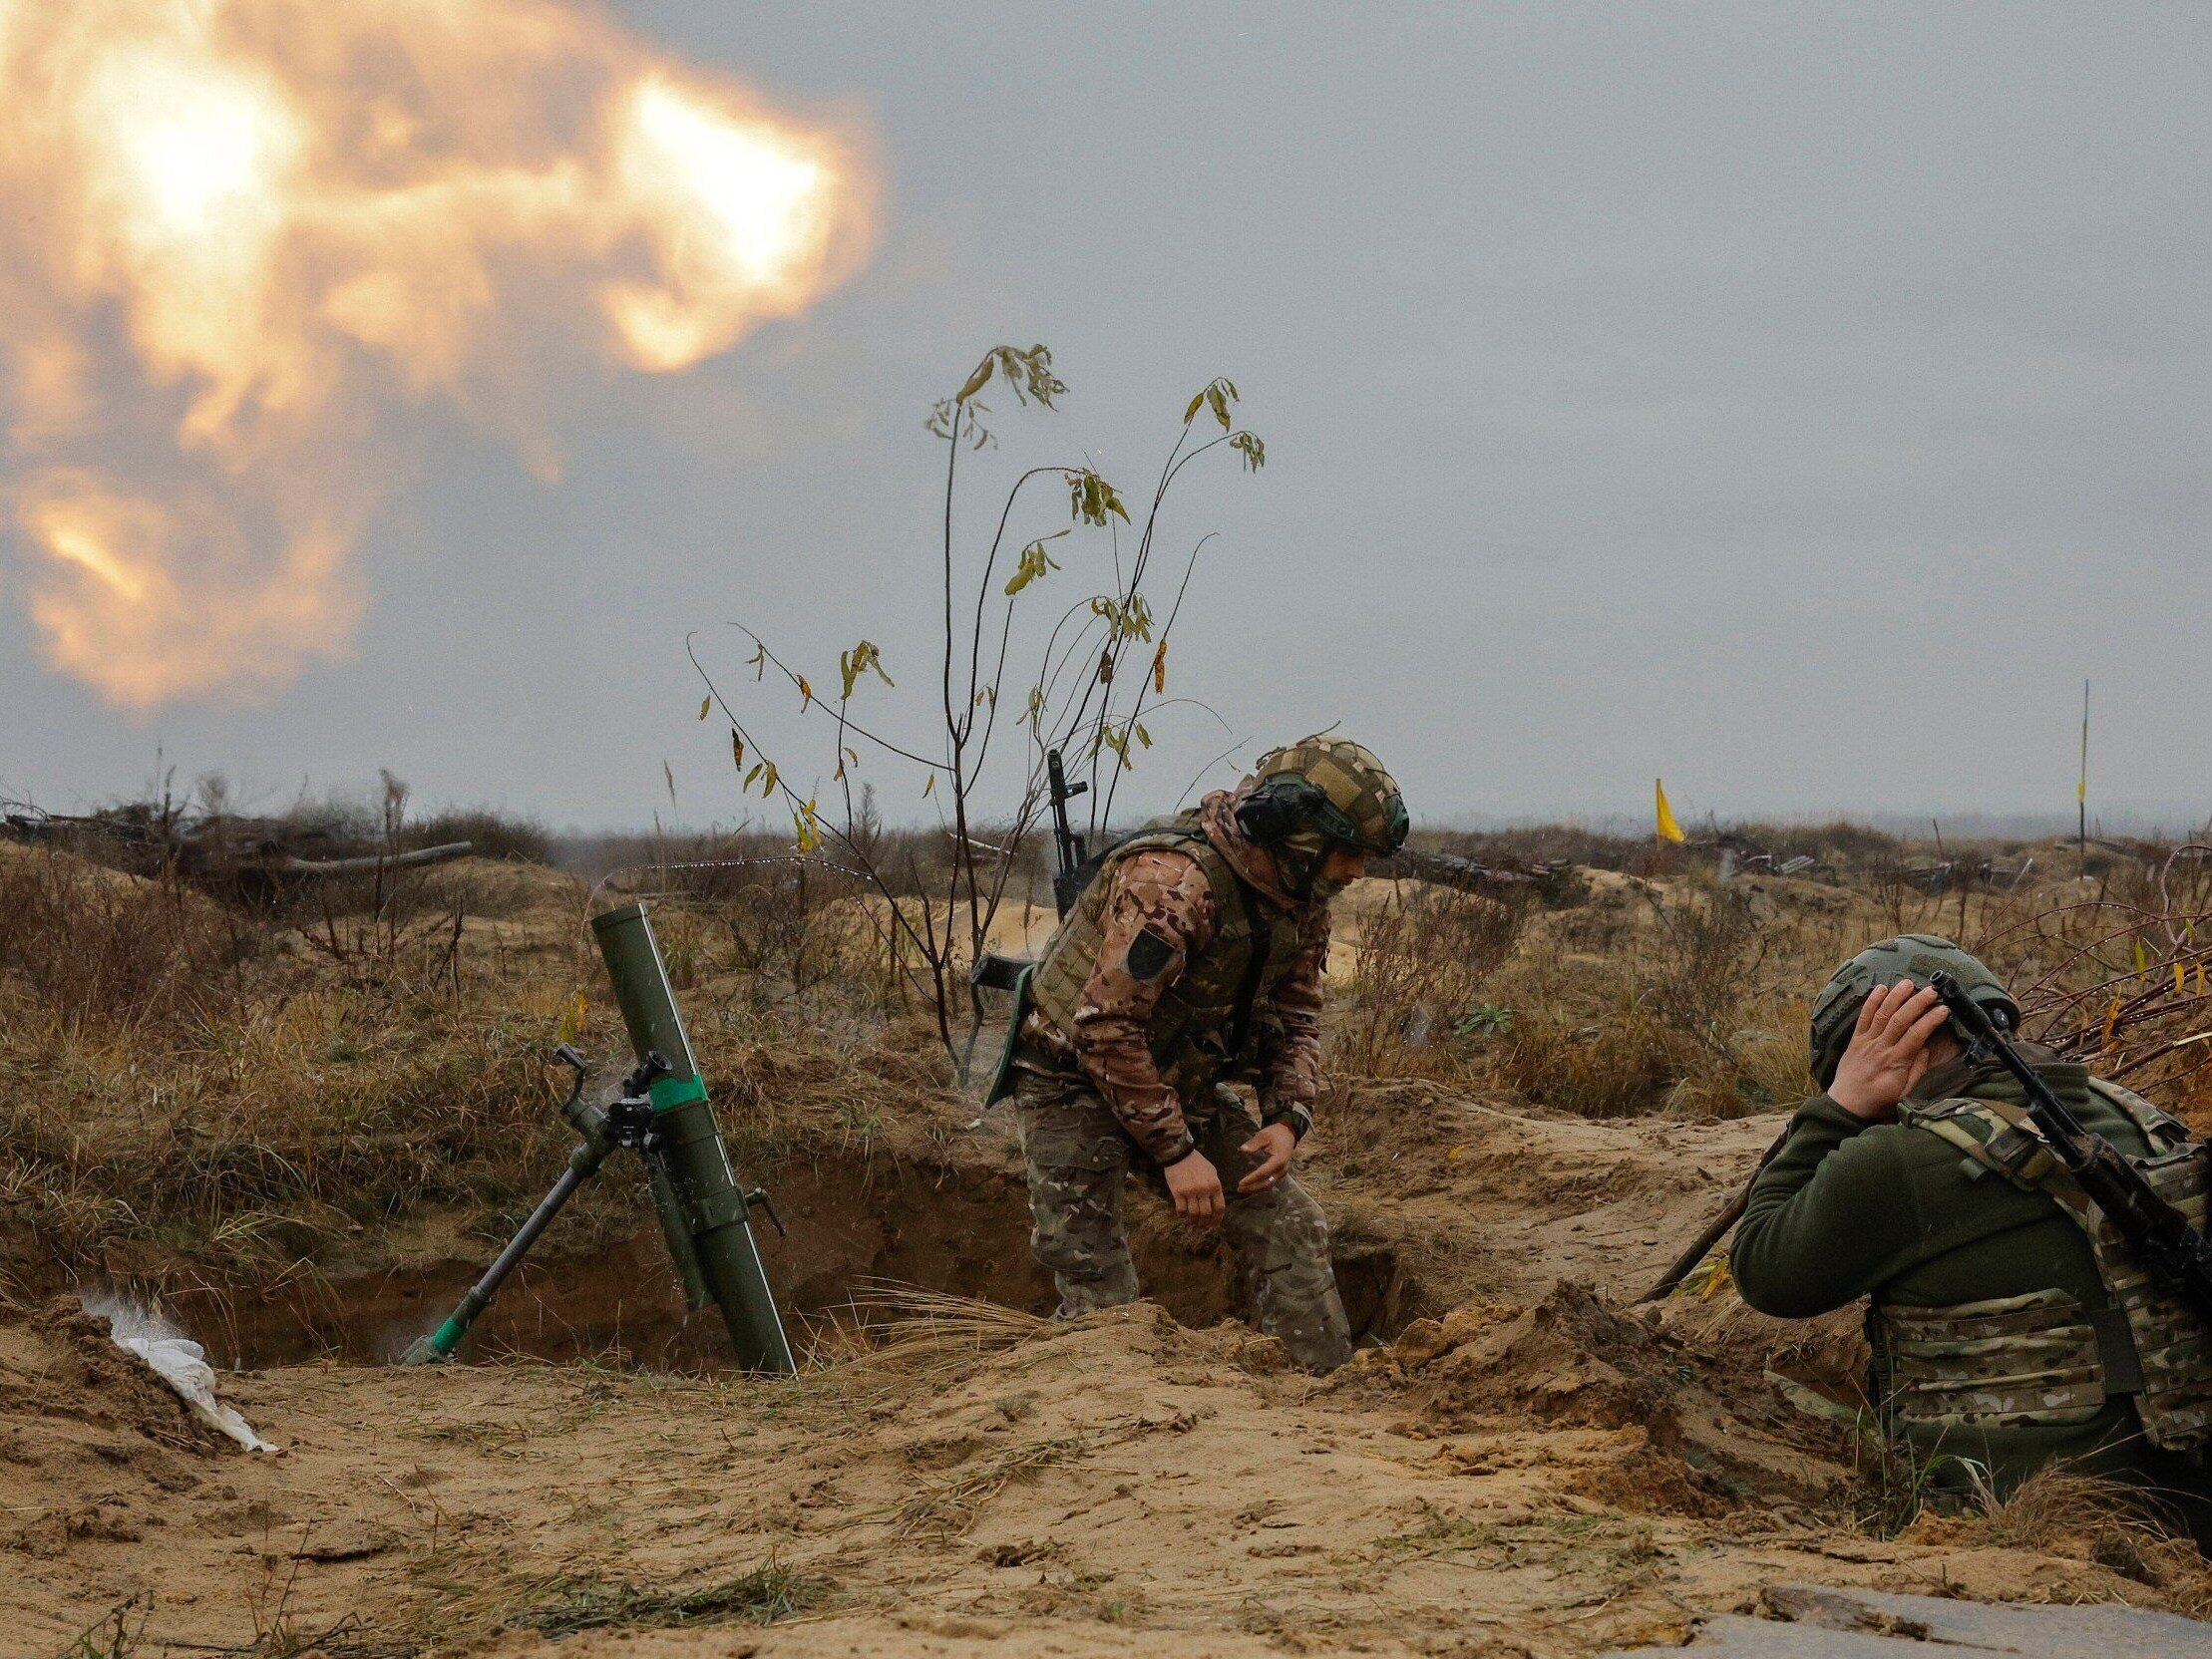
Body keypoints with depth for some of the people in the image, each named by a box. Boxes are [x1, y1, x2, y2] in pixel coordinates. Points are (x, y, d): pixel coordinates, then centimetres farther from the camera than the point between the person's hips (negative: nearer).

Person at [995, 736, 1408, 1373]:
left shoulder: (1301, 895, -4)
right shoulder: (1174, 879, -32)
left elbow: (1296, 1015, 8)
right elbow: (1106, 1024, -32)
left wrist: (1287, 1119, -10)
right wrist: (1175, 1150, -28)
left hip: (1185, 1081, 7)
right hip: (1075, 1077, -7)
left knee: (1285, 1223, -1)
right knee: (1099, 1295, -9)